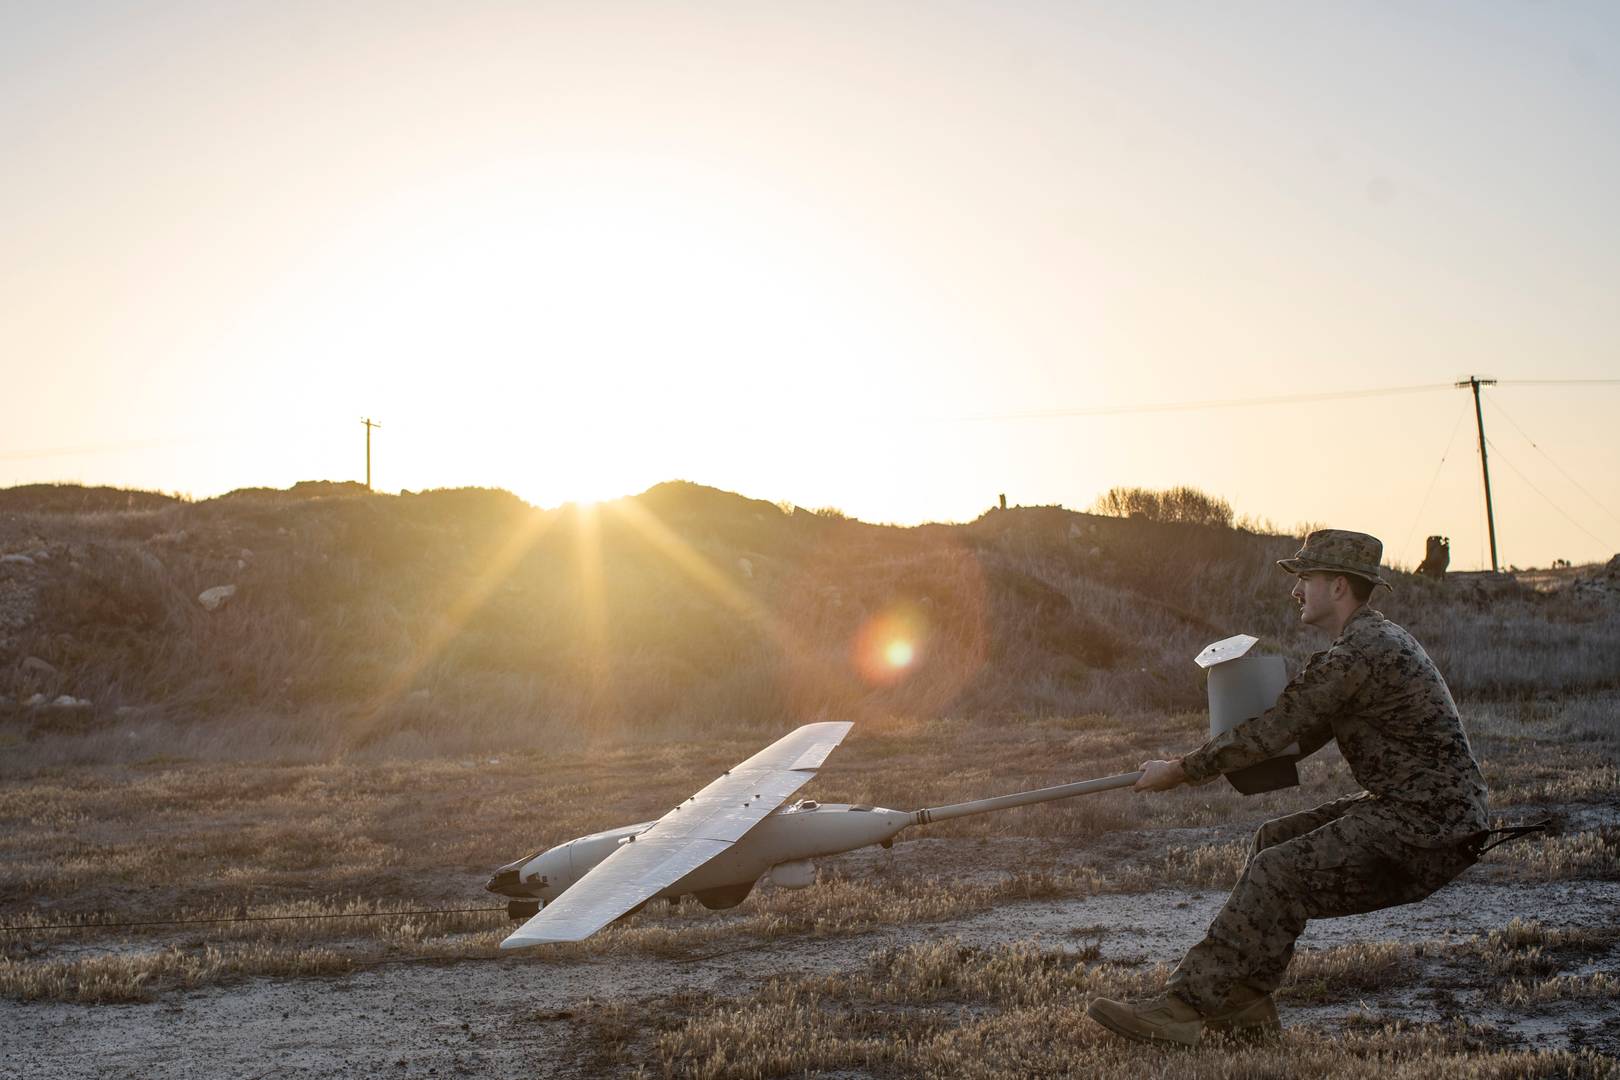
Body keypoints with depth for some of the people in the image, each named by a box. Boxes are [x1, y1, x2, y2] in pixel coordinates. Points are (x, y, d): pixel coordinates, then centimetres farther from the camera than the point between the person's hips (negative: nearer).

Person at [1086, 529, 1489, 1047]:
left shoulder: (1357, 654, -18)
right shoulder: (1377, 638, 16)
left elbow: (1271, 732, -17)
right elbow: (1303, 734, 20)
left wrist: (1181, 770, -7)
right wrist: (1208, 765, 12)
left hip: (1426, 830, -11)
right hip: (1404, 809, 11)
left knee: (1279, 875, -17)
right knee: (1274, 841, 10)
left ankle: (1184, 1008, -14)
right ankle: (1245, 1005, 10)